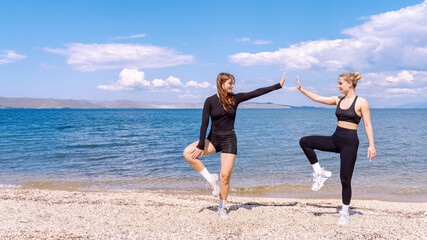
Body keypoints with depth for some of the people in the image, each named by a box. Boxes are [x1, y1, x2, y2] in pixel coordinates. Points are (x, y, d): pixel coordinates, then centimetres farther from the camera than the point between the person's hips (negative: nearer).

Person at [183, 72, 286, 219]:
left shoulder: (235, 98, 0)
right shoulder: (210, 101, -5)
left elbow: (257, 92, 0)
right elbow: (204, 124, -8)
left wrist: (278, 85, -1)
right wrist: (201, 145, -11)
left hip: (229, 140, 0)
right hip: (213, 139, 0)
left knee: (225, 176, -4)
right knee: (188, 152, -21)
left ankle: (222, 208, 14)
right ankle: (210, 179, -8)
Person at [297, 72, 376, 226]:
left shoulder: (361, 102, -7)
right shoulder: (338, 100, 9)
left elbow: (367, 125, -8)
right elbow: (317, 98, 13)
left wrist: (371, 145, -14)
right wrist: (301, 89, 11)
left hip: (350, 142, -6)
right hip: (335, 139, 6)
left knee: (345, 179, -1)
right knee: (304, 142, -8)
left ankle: (345, 213, 16)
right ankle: (319, 173, 3)